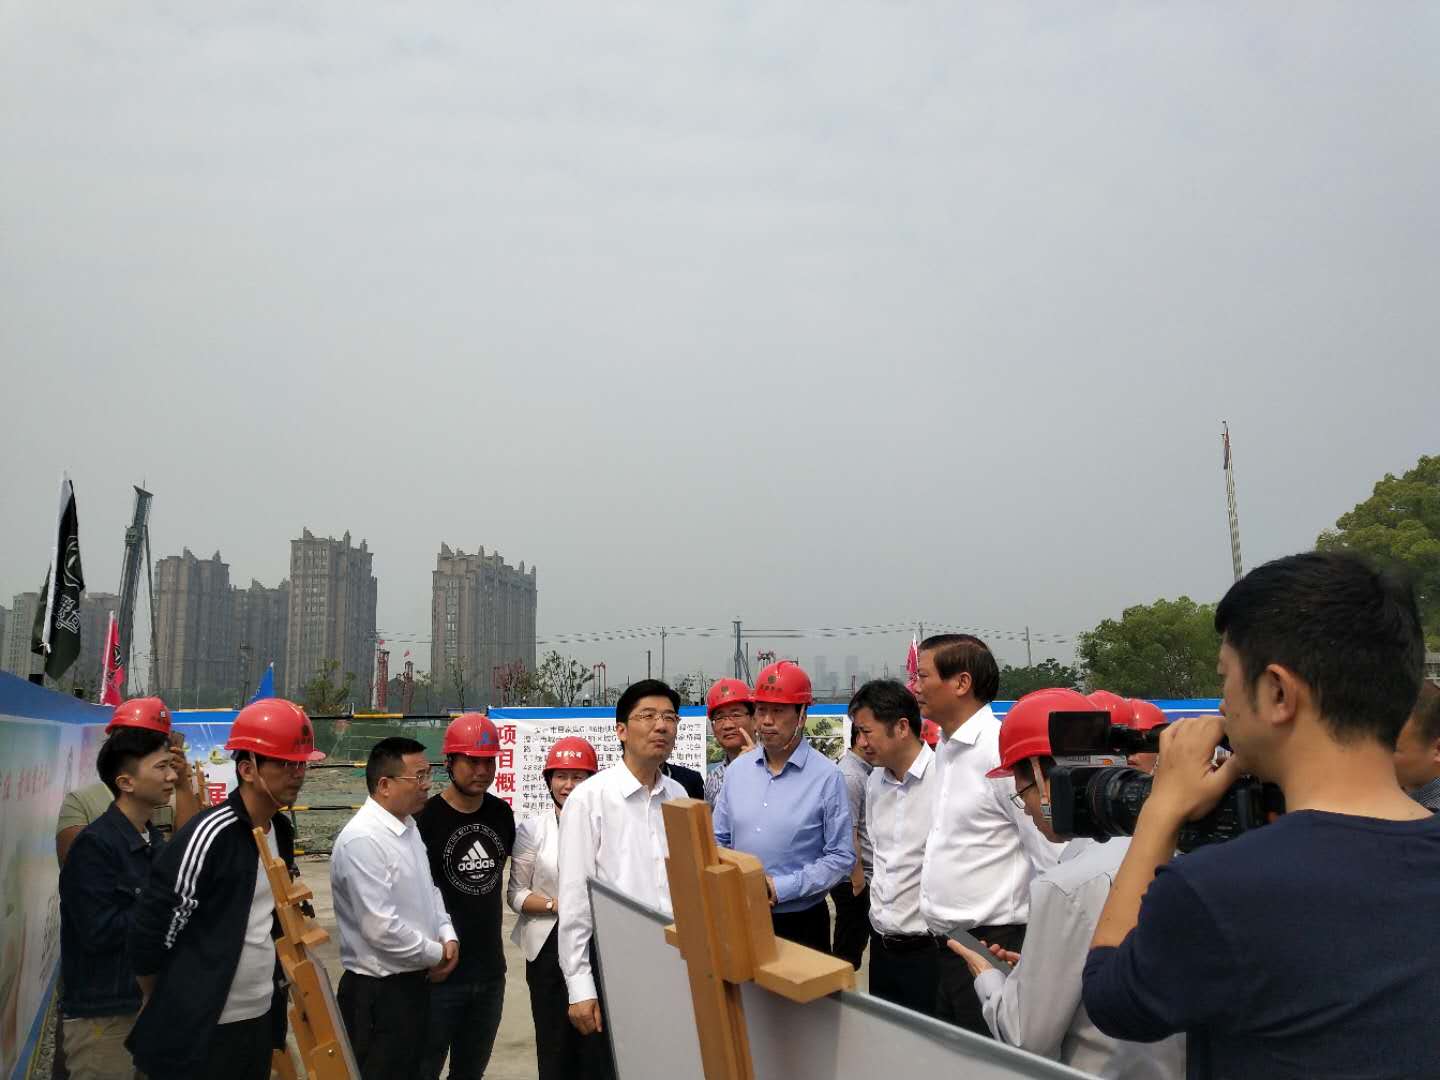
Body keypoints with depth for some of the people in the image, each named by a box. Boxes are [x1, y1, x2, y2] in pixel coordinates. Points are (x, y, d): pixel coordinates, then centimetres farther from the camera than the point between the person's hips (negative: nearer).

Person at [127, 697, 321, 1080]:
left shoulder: (281, 831, 4)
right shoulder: (209, 835, -20)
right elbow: (152, 930, -16)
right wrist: (168, 1013, -3)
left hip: (261, 1018, 7)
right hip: (201, 1031, -7)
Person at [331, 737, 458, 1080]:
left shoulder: (408, 826, 7)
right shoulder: (362, 840, -24)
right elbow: (381, 927, -27)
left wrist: (448, 936, 0)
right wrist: (435, 954, -13)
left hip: (414, 982, 9)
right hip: (379, 991, -9)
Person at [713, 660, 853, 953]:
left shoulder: (826, 776, -11)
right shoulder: (738, 769, 4)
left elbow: (841, 858, -11)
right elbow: (719, 840, 12)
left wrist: (780, 888, -17)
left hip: (801, 921, -4)